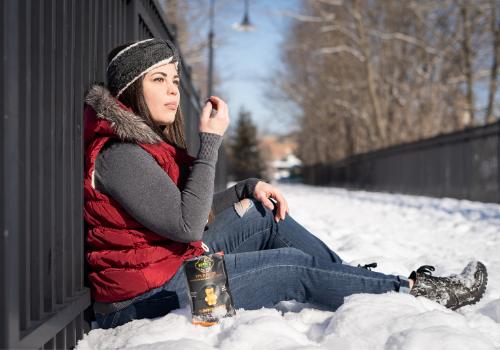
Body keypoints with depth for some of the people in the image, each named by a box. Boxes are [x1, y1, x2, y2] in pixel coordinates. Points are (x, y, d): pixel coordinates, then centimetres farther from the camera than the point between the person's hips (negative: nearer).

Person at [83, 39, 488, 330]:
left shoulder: (146, 138, 11)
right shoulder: (119, 153, -21)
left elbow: (190, 210, 17)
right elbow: (187, 224, -26)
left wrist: (249, 188, 4)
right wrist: (211, 141, -23)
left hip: (175, 260, 9)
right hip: (147, 297, -9)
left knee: (267, 215, 7)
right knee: (296, 269, -6)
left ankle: (352, 278, 18)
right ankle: (415, 291, 7)